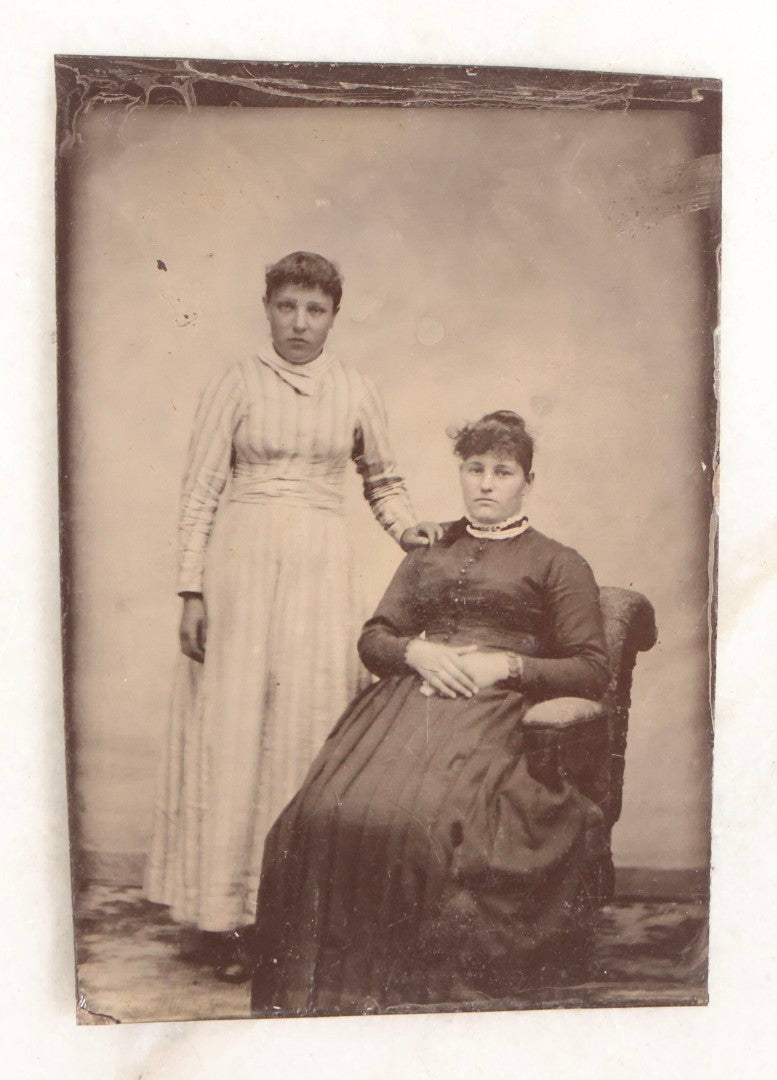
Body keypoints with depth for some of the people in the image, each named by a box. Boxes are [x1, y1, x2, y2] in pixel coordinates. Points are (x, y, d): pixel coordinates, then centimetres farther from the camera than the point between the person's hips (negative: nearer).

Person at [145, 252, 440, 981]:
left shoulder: (355, 392, 10)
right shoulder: (235, 385, 3)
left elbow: (382, 480, 20)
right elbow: (200, 491, 1)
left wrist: (405, 529, 1)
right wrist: (192, 589, -5)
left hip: (321, 565, 2)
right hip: (241, 562, -2)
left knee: (310, 725, 3)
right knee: (229, 726, -1)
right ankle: (216, 912, 12)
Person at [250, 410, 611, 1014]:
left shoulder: (558, 563, 15)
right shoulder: (429, 553, 26)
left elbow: (592, 671, 7)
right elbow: (372, 637, 21)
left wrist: (507, 664, -7)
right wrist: (416, 651, -1)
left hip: (493, 709, -3)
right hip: (410, 693, 4)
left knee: (416, 820, -32)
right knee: (323, 815, -23)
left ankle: (415, 993, -12)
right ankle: (321, 990, -9)